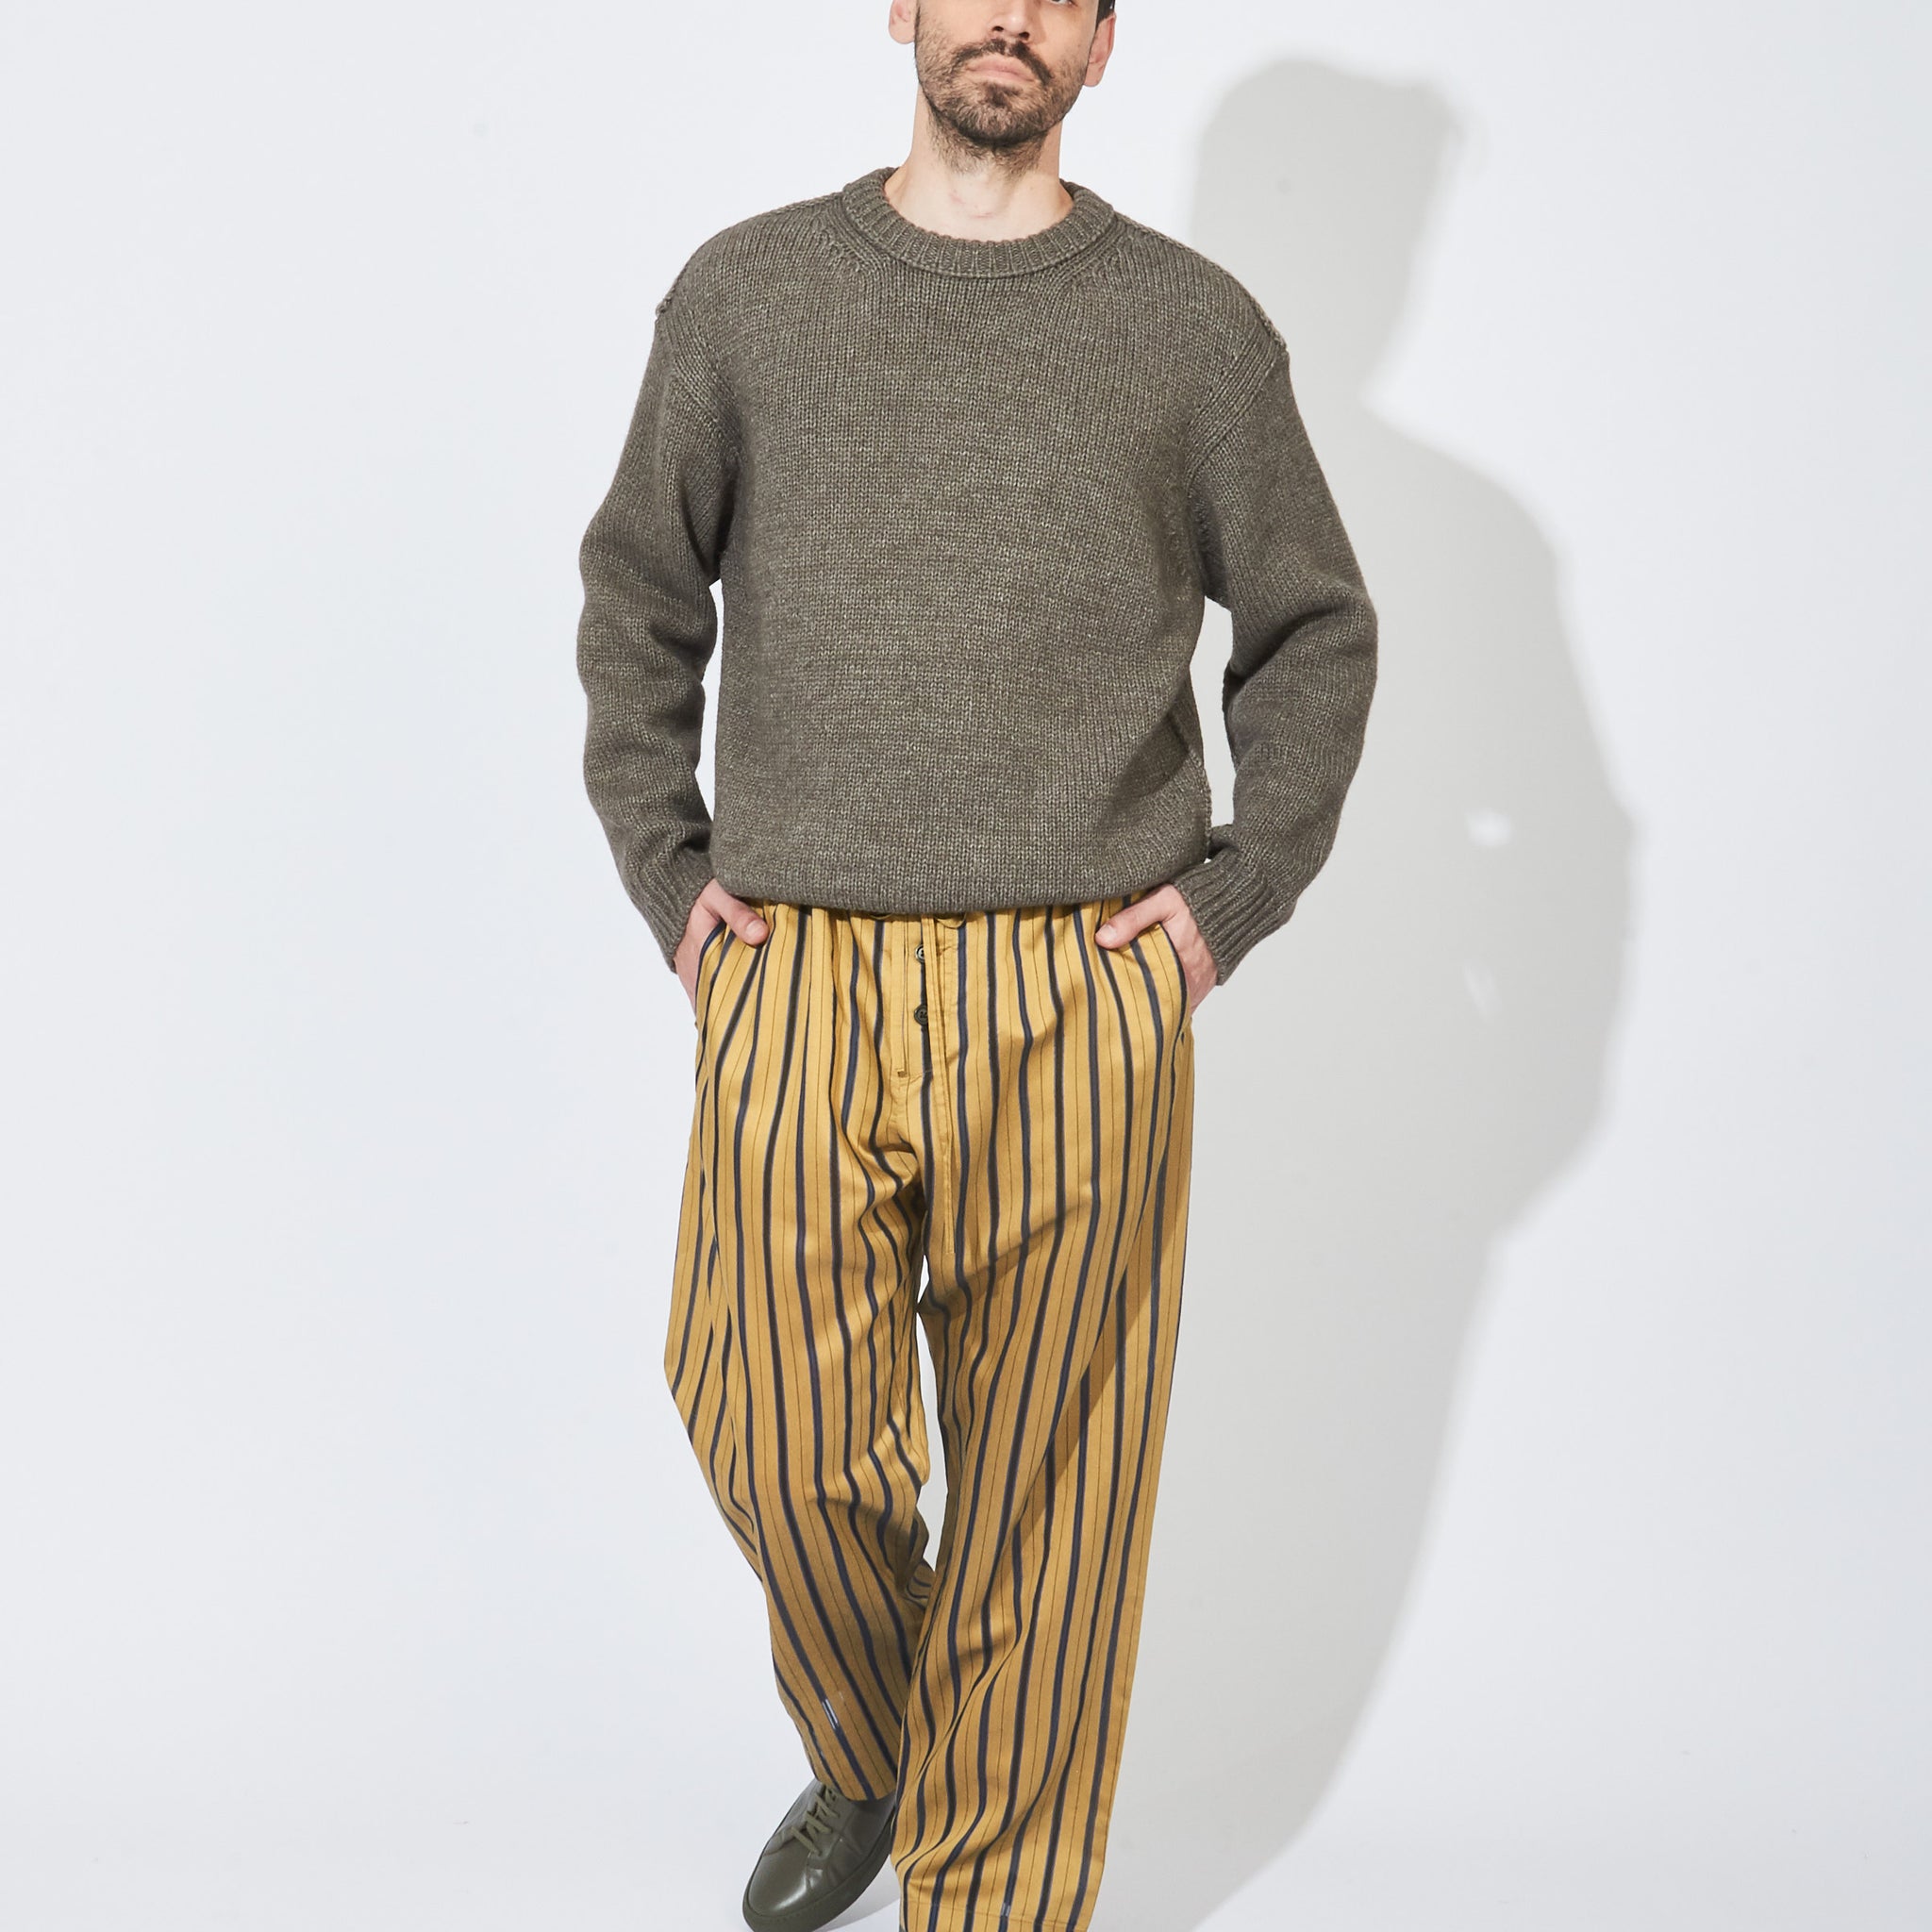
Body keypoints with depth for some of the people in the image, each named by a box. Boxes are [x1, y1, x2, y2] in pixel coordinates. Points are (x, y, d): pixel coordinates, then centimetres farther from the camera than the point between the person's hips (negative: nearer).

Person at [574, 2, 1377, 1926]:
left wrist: (1236, 893, 3)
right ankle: (861, 1764, 33)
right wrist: (664, 868, 7)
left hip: (1082, 996, 0)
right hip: (792, 982, 1)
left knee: (1047, 1480, 5)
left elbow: (1313, 631, 14)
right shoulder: (748, 289, 9)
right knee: (780, 1443, 2)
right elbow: (637, 594, 16)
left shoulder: (1195, 325, 7)